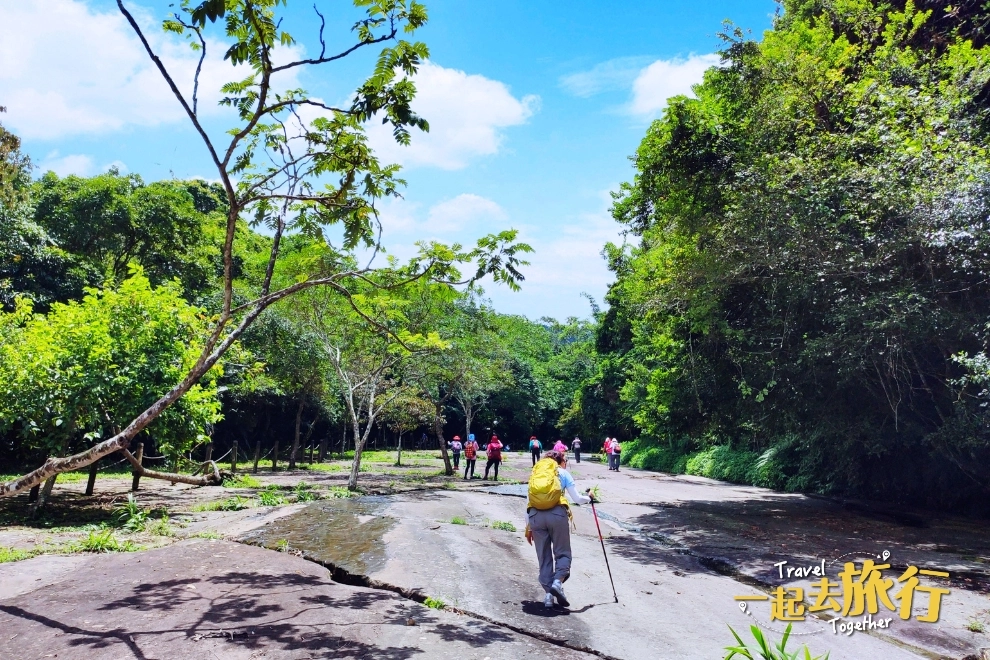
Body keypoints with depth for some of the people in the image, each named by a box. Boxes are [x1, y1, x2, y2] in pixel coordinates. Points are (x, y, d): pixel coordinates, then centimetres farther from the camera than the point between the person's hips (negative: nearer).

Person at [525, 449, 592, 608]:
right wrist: (589, 498, 31)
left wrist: (528, 528, 23)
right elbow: (577, 499, 9)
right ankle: (557, 581, -13)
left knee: (544, 557, 12)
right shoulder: (563, 473, 14)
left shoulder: (535, 472, 23)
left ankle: (548, 593, 8)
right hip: (557, 514, -3)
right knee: (563, 552, 10)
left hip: (535, 515, 3)